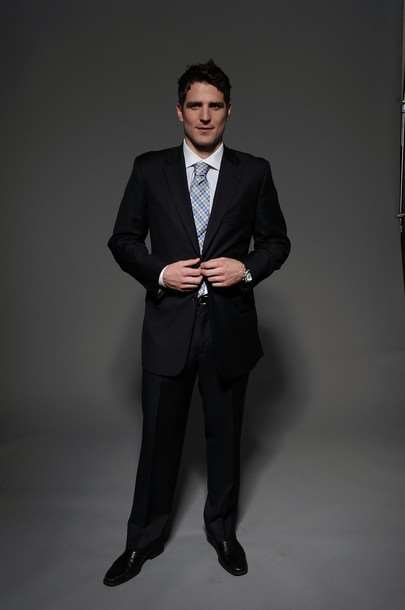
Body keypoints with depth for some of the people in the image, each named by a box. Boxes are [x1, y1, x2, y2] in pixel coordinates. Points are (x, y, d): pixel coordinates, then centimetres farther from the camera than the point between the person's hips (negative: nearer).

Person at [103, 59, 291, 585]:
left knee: (225, 434, 15)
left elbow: (277, 240, 7)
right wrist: (159, 273, -13)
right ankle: (145, 538, 33)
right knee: (159, 436, 11)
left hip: (230, 324, 1)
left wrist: (246, 268, -13)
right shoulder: (150, 168, 2)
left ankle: (222, 529, 39)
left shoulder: (254, 172, 2)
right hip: (169, 324, 0)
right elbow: (123, 240, 4)